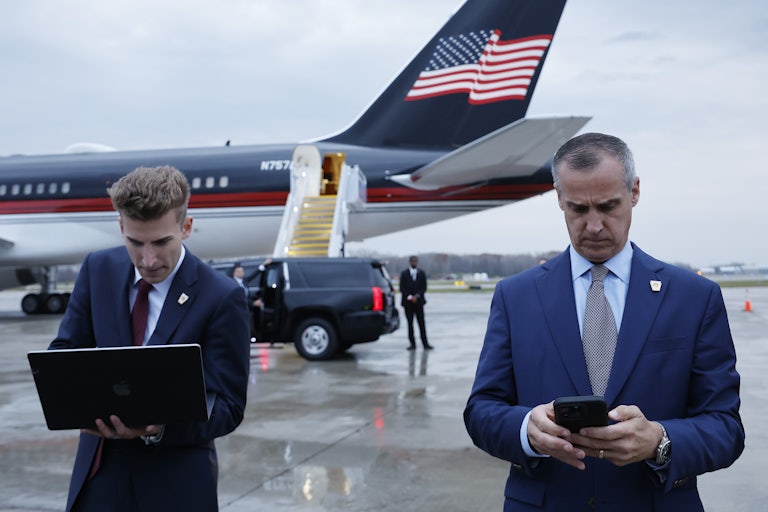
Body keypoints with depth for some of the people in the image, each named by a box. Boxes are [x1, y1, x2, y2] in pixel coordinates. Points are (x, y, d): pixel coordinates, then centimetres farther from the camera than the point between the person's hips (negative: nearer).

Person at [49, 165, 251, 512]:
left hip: (175, 480, -3)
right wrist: (79, 401, -19)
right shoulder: (98, 269, -3)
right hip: (97, 471, 4)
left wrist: (159, 426, -31)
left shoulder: (222, 297, -16)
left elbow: (227, 405, -13)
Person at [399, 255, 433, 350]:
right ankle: (412, 344, 5)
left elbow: (424, 287, 2)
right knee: (410, 323, 1)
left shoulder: (422, 273, 6)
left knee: (422, 323, -3)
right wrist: (409, 297, -12)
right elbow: (402, 288, -2)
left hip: (418, 301, 0)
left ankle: (425, 344, -3)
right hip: (407, 302, 0)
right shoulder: (404, 273, 3)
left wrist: (417, 296, -11)